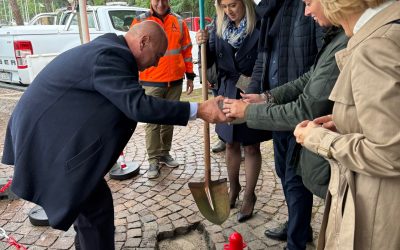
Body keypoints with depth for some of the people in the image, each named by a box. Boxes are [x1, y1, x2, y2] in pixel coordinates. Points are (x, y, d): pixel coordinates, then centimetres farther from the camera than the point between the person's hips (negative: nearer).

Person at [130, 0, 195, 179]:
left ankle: (165, 154, 26)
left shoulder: (179, 22, 7)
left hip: (175, 81, 3)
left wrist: (190, 75, 11)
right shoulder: (140, 21, -2)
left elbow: (186, 50, 13)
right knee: (152, 122, -1)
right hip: (151, 82, -3)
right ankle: (154, 160, 7)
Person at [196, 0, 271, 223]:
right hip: (228, 93, 5)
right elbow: (209, 61, 4)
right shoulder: (219, 28, 1)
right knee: (231, 145, 15)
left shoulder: (259, 27, -14)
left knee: (251, 147, 9)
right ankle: (234, 187, 37)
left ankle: (249, 196, 24)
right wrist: (203, 44, -15)